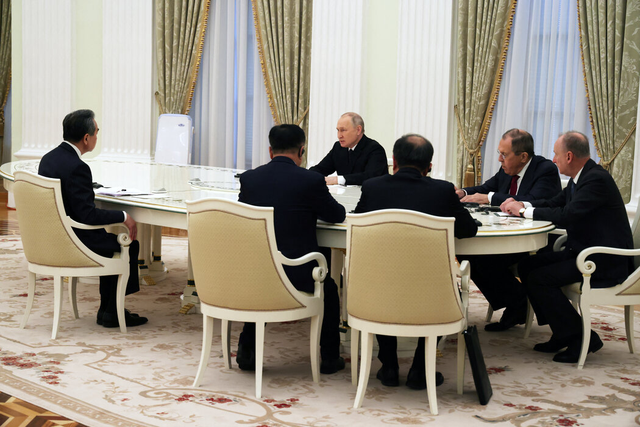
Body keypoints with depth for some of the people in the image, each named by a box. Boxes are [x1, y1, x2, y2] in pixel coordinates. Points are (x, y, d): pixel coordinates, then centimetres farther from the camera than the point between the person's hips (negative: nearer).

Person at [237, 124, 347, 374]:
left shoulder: (248, 178, 0)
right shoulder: (311, 180, -10)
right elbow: (338, 215, 6)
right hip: (297, 277, -3)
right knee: (328, 287, 28)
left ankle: (247, 350, 32)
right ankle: (329, 357, 32)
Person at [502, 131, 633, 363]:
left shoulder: (596, 179, -20)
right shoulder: (581, 178, 11)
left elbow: (566, 216, -28)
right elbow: (554, 204, 19)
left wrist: (525, 211, -16)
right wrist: (522, 205, 2)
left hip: (604, 262, -10)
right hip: (581, 252, 10)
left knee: (538, 279, -19)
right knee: (527, 265, 4)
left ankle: (582, 338, -6)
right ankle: (563, 333, 11)